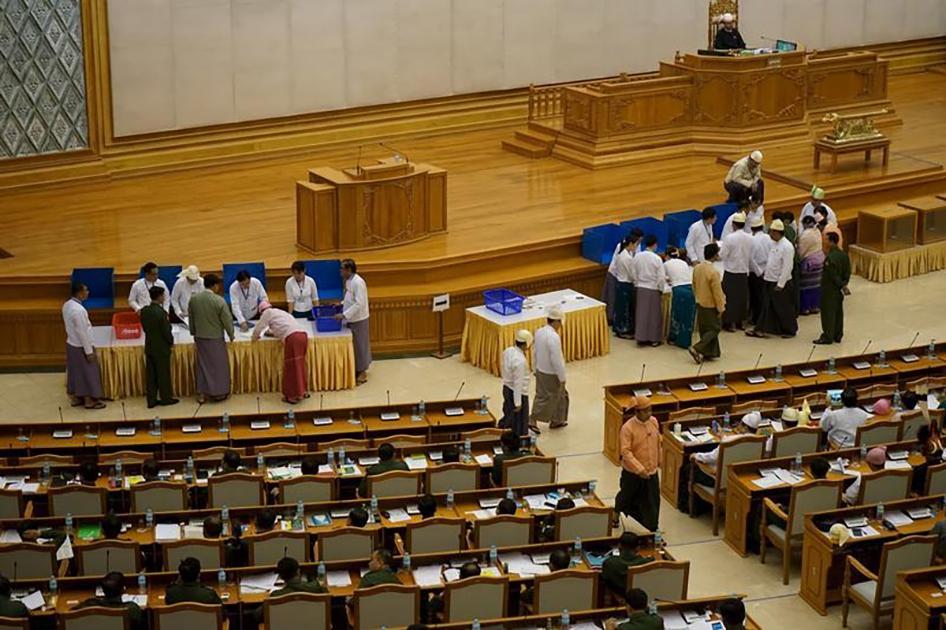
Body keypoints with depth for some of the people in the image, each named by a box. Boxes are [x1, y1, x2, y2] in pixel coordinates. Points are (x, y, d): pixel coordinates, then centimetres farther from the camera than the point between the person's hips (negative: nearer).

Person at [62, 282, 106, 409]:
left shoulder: (67, 305, 0)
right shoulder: (78, 310, -28)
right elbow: (82, 332, -24)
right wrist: (89, 351, -18)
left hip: (71, 344, 9)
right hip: (80, 347, -9)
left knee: (75, 373, 17)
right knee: (88, 373, 4)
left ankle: (76, 398, 27)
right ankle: (90, 401, 13)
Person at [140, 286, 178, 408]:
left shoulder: (144, 311, -3)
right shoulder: (161, 312, -23)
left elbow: (144, 327, 6)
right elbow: (167, 331, -18)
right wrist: (171, 342, 0)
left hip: (149, 347, 6)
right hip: (162, 348, -6)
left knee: (150, 375, 12)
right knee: (164, 374, 9)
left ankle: (151, 400, 17)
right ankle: (166, 398, 21)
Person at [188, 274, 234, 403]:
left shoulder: (193, 299, -1)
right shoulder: (219, 301, -17)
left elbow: (191, 319, 9)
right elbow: (227, 320, -12)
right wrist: (231, 335, 4)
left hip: (200, 338, 5)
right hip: (216, 338, -5)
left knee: (203, 364, 14)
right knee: (218, 365, 8)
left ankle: (202, 393, 15)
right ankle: (218, 393, 15)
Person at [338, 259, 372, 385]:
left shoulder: (358, 282, -22)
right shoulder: (348, 281, 6)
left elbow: (359, 304, -27)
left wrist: (344, 315, -29)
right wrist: (342, 303, 6)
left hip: (358, 320, -9)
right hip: (351, 319, 9)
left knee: (359, 345, 2)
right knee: (353, 345, 15)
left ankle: (362, 373, 13)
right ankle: (356, 370, 25)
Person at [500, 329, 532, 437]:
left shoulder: (507, 351, -5)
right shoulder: (520, 360, -30)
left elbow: (503, 369, 9)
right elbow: (518, 382, -27)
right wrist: (518, 402, -21)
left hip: (507, 388, 9)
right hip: (518, 392, -9)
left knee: (508, 415, 25)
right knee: (519, 424, 7)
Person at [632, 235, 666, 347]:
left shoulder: (637, 257, -4)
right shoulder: (657, 259, -15)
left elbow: (634, 274, 4)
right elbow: (661, 277, -12)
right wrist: (661, 289, 3)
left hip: (640, 288, 4)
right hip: (653, 289, -4)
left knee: (641, 313, 11)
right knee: (654, 314, 8)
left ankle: (641, 337, 14)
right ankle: (653, 339, 13)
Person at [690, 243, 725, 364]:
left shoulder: (697, 268, -3)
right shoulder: (713, 272, -27)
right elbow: (717, 292, -21)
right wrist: (721, 308, -11)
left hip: (700, 304, 8)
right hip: (711, 306, -8)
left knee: (704, 329, 17)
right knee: (715, 329, 5)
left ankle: (707, 353, 24)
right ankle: (697, 349, -7)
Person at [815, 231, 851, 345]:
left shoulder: (830, 258, -24)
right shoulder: (844, 255, 3)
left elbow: (833, 275, -22)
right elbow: (847, 273, 6)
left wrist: (842, 286, -11)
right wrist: (844, 285, 4)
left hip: (829, 290, -8)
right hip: (839, 291, 8)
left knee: (828, 314, 1)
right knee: (838, 313, 15)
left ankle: (827, 337, 6)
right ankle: (838, 336, 23)